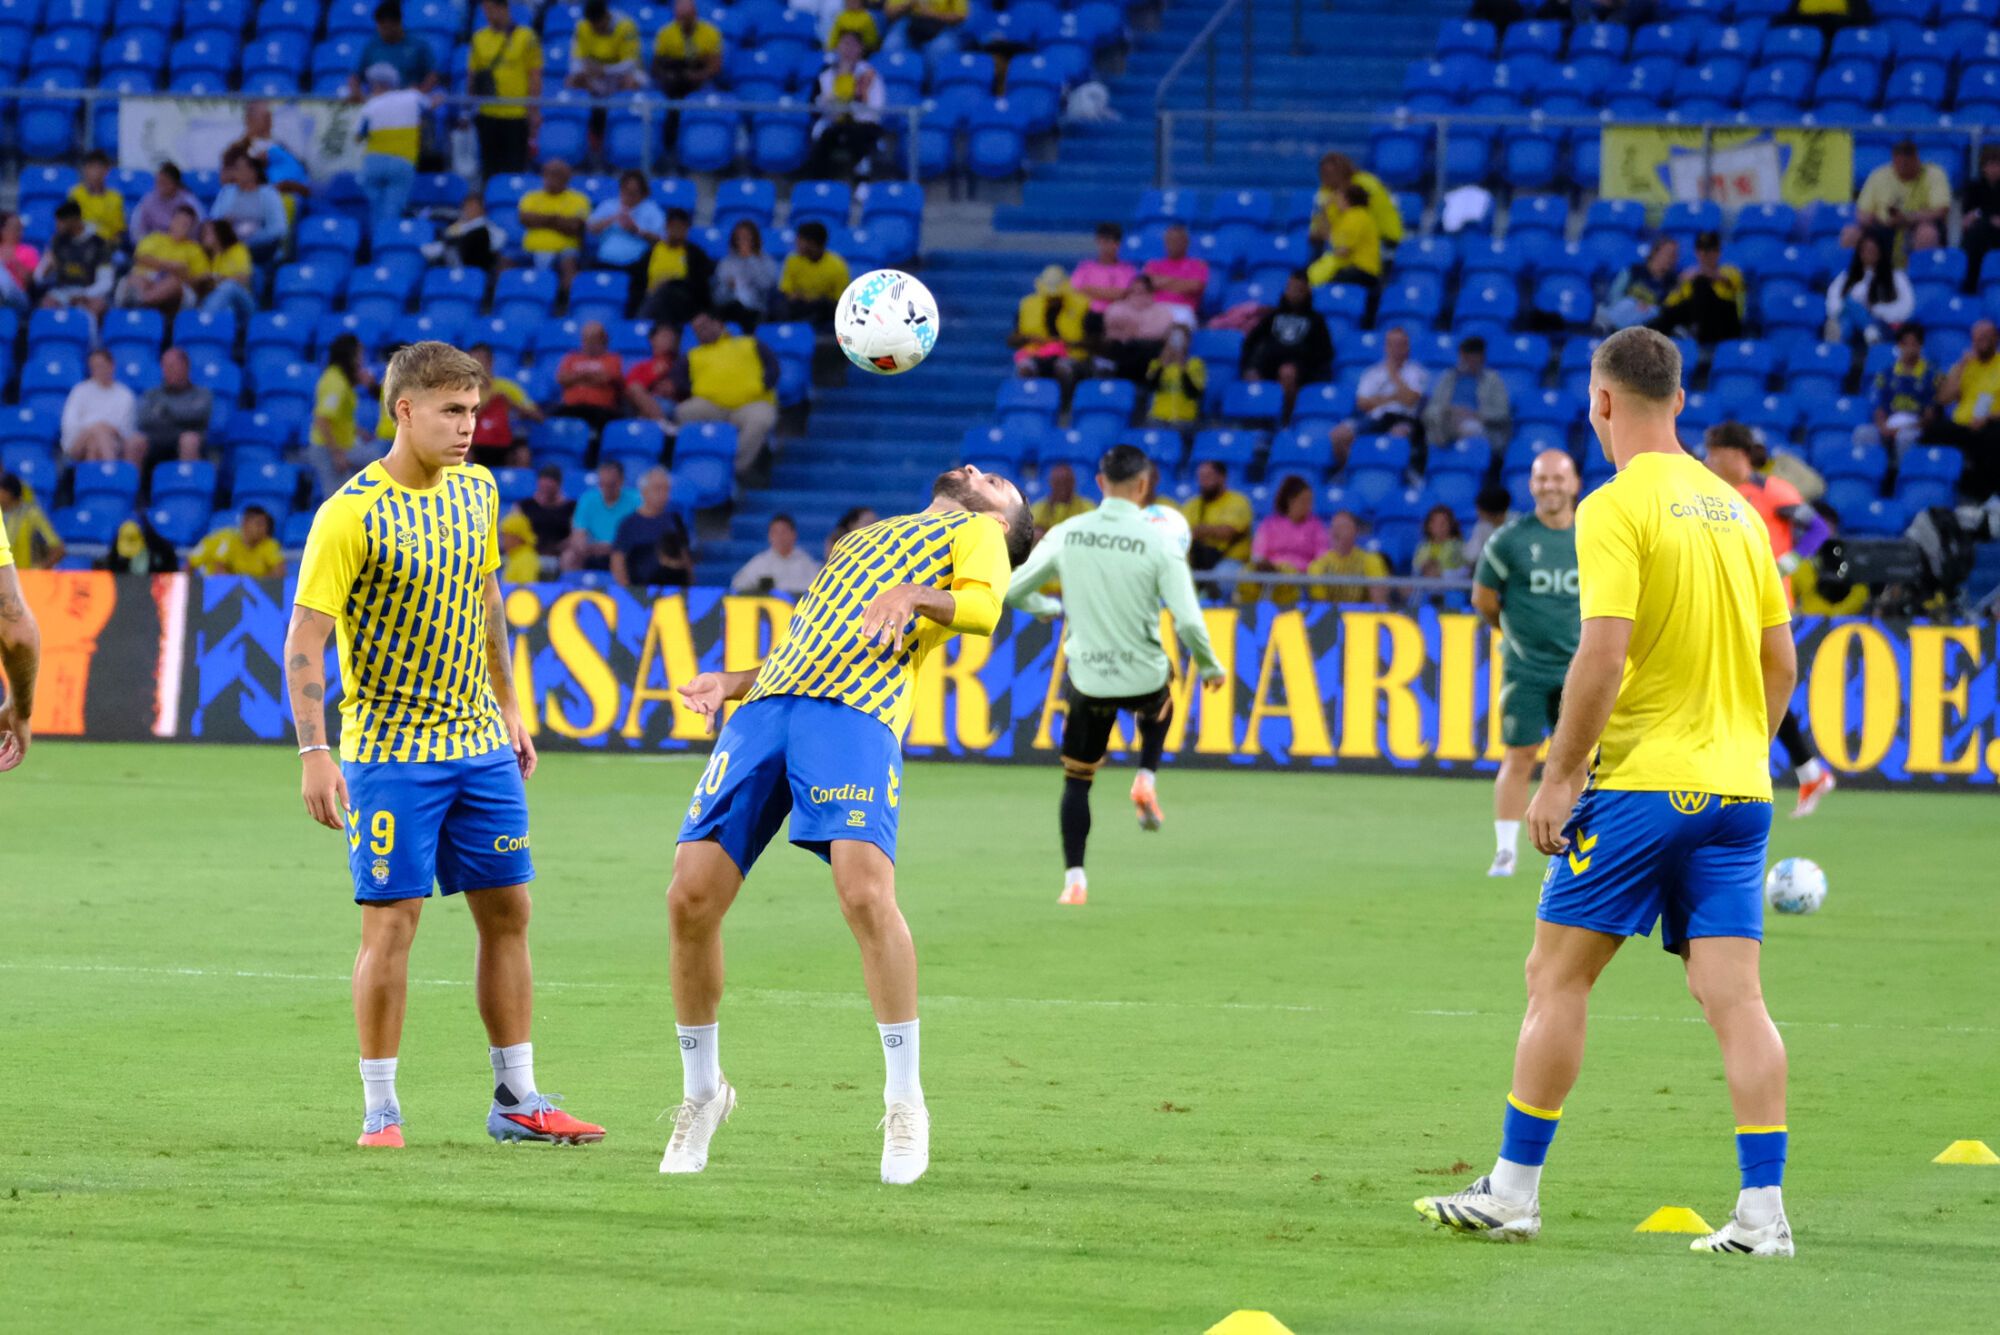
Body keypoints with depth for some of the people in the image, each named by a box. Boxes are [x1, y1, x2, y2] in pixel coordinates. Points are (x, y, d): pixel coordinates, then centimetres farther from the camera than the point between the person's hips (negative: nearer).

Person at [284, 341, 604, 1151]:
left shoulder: (476, 491, 6)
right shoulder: (351, 514, -15)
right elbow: (304, 639, -16)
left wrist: (508, 709, 19)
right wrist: (314, 754, -23)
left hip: (479, 744, 7)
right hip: (390, 748, -7)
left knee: (507, 913, 8)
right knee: (391, 924, -6)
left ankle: (516, 1100, 16)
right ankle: (380, 1110, 3)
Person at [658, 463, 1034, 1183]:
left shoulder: (976, 532, 22)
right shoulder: (865, 537, 39)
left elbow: (982, 608, 0)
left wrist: (912, 595, -19)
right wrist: (729, 682, 17)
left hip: (857, 712, -5)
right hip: (767, 704, 5)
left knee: (865, 892, -25)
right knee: (691, 897, -8)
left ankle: (904, 1103, -11)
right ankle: (700, 1091, 10)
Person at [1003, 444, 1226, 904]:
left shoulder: (1064, 534, -5)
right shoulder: (1158, 542, -13)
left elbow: (1013, 592, 3)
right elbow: (1188, 621, -16)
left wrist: (1054, 608, 23)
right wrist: (1211, 668, 2)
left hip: (1086, 680, 1)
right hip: (1144, 679, -1)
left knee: (1077, 780, 15)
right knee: (1160, 703, 37)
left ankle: (1075, 879, 7)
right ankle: (1147, 778, 17)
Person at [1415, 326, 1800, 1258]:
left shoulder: (1615, 509, -9)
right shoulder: (1733, 506, 12)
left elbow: (1604, 655, -18)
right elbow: (1780, 661, 15)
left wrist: (1559, 775, -12)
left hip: (1641, 785, -6)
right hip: (1734, 791, 6)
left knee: (1557, 976, 4)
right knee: (1735, 997, 2)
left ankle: (1514, 1190, 7)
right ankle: (1763, 1210, -5)